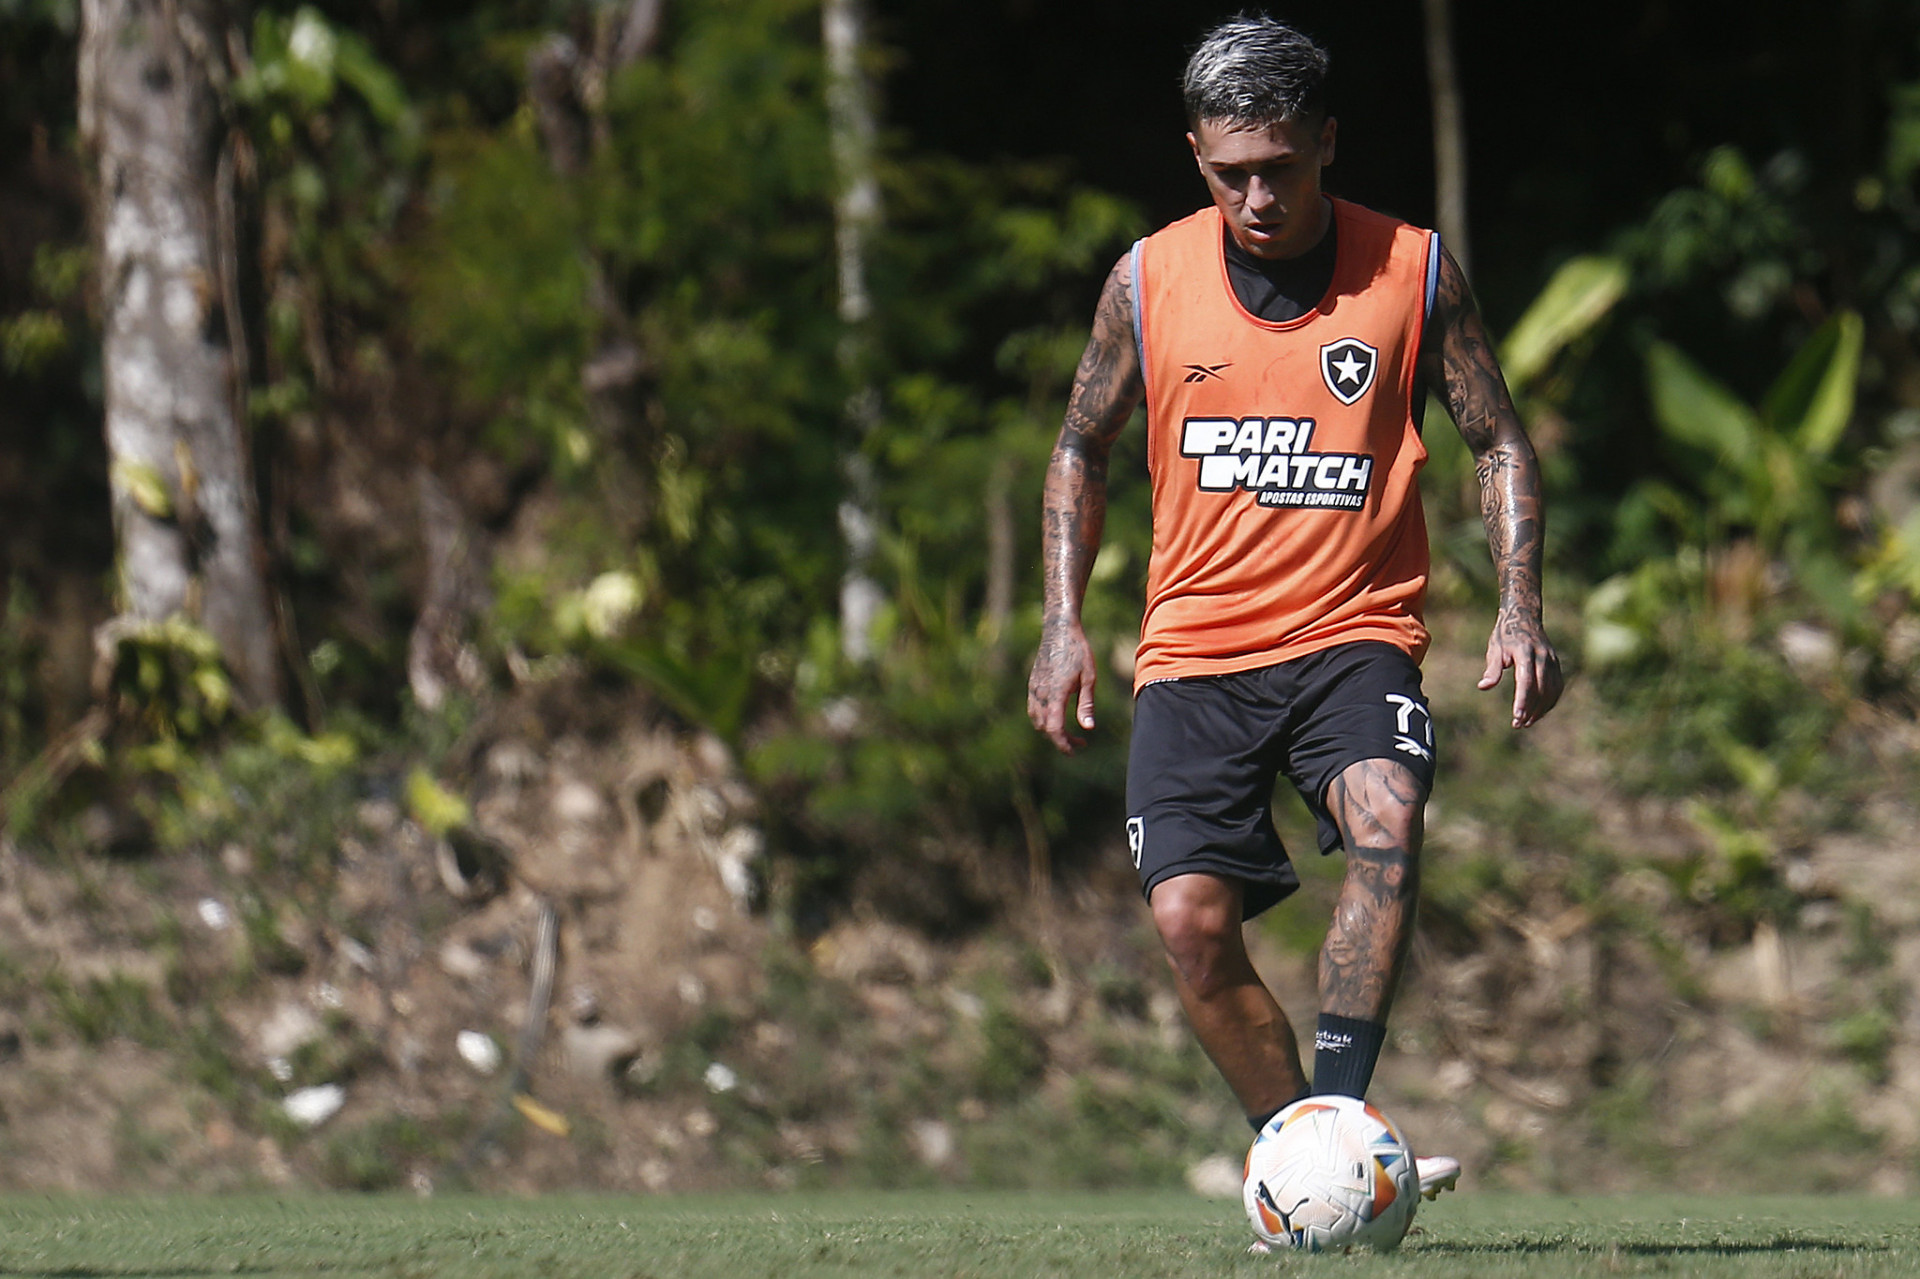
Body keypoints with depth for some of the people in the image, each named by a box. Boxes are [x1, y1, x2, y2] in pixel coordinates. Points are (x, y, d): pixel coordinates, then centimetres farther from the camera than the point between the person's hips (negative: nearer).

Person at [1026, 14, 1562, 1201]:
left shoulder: (1413, 270, -1)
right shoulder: (1149, 279, 3)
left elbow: (1500, 443, 8)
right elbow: (1081, 448, 15)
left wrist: (1520, 606, -5)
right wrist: (1064, 621, 5)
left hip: (1355, 633, -2)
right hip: (1196, 648, 2)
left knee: (1387, 821, -30)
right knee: (1192, 918, -13)